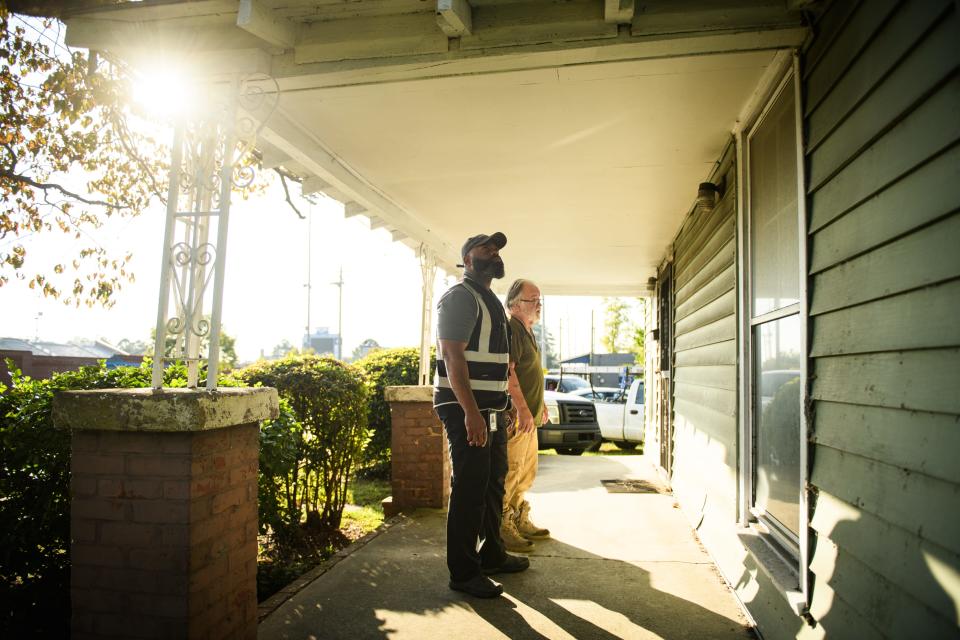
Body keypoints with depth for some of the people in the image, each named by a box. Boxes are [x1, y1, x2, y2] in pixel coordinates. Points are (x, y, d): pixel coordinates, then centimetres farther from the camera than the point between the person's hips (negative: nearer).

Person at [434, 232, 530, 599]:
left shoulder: (490, 300, 20)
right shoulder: (460, 297, -11)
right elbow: (452, 354, -20)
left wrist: (501, 410, 23)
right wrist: (471, 412, -27)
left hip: (491, 409, 10)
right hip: (467, 409, -10)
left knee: (493, 483, 17)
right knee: (469, 489, -5)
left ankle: (491, 555, 32)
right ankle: (463, 573, 5)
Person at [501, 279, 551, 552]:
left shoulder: (528, 332, 20)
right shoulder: (511, 329, -13)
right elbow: (507, 371, -22)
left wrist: (540, 405, 26)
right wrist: (522, 409, -26)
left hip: (529, 416, 11)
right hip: (516, 416, -11)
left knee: (526, 472, 17)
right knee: (511, 472, -7)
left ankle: (520, 521, 28)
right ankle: (502, 528, 0)